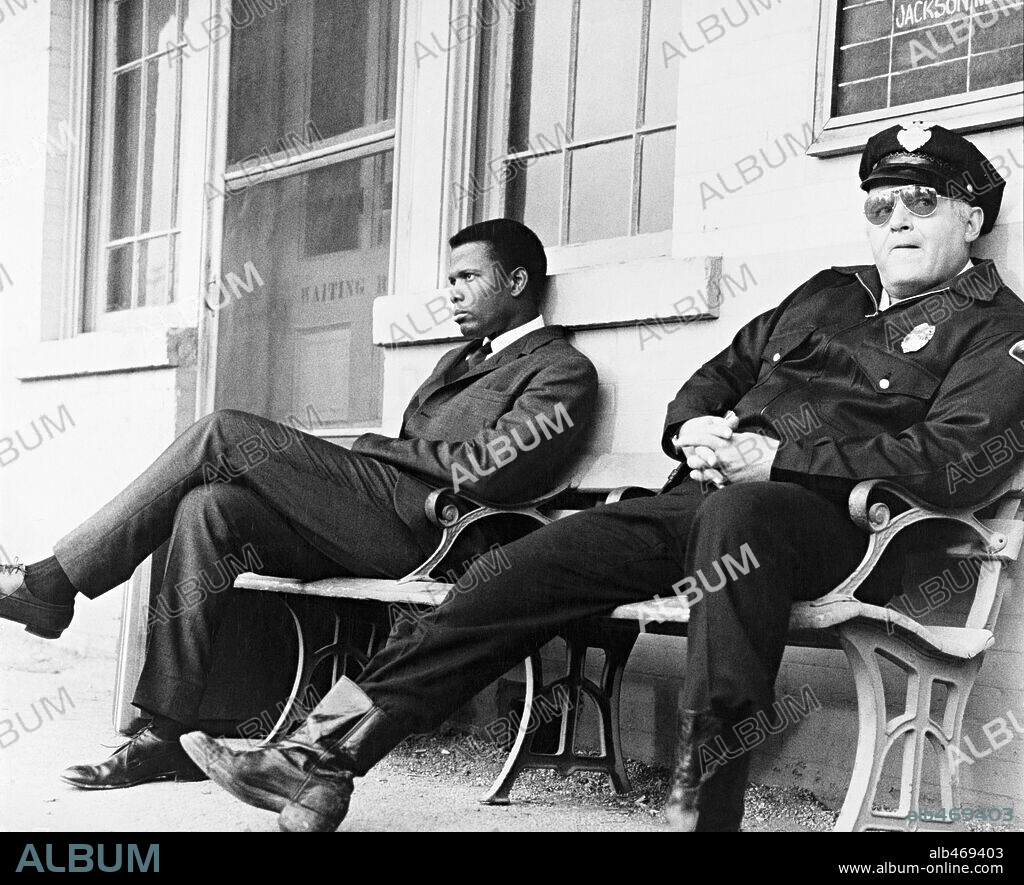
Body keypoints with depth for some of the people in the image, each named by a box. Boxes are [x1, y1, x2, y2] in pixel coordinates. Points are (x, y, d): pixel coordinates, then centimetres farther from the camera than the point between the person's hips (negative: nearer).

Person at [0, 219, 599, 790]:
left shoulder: (563, 369, 2)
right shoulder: (462, 360, 33)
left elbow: (495, 469, -14)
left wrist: (378, 446, -3)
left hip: (419, 525, -8)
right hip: (373, 520, 8)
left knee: (225, 434, -15)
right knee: (207, 505, -16)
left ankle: (53, 584, -9)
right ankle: (170, 736, -18)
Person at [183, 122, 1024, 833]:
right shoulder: (825, 296, 26)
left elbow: (953, 461, -10)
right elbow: (715, 377, 30)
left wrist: (780, 460, -14)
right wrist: (694, 431, 4)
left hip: (825, 520, -6)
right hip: (705, 499, 6)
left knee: (739, 514, -41)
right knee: (546, 558, -13)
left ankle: (703, 799, -45)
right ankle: (329, 749, -15)